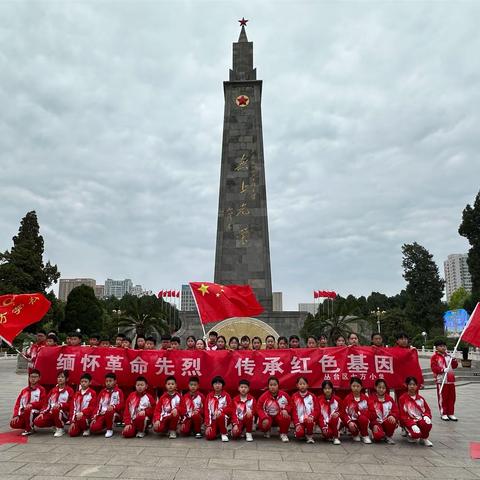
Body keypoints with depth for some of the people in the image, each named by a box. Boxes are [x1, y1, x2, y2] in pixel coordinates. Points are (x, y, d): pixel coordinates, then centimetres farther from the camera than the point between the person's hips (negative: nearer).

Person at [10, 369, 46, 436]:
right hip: (23, 413, 4)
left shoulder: (41, 390, 0)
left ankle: (29, 429, -13)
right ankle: (28, 425, 9)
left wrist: (31, 404, -22)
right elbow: (18, 403, 6)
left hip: (35, 413, -4)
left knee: (28, 410, -36)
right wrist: (16, 415, -8)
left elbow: (42, 403, -8)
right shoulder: (24, 390, 13)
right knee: (14, 424, -21)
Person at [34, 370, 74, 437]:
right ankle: (56, 425, 9)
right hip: (51, 413, 6)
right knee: (37, 422, -17)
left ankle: (60, 429, -13)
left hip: (63, 414, -5)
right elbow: (47, 403, 13)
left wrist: (60, 405, -25)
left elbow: (70, 405, -9)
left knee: (56, 410, -38)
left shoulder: (69, 390, -3)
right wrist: (42, 413, -2)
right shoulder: (53, 390, 15)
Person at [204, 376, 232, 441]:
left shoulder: (226, 396, -1)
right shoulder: (209, 396, 4)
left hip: (223, 419, -1)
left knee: (221, 416, -36)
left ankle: (224, 434, -12)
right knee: (210, 436, -23)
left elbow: (230, 409, -6)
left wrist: (220, 410, -24)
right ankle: (216, 431, 12)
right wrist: (208, 425, -9)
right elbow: (207, 411, 0)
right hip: (212, 420, 1)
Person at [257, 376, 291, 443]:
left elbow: (290, 405, 1)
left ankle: (283, 434, -3)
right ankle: (267, 431, 11)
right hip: (268, 417, 0)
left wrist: (286, 410, -22)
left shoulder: (284, 395, -10)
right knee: (263, 424, -31)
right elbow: (259, 408, -11)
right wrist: (264, 418, -26)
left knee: (287, 418, -33)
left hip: (280, 416, 0)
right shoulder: (264, 396, -15)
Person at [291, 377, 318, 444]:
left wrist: (311, 417, -20)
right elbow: (294, 411, 2)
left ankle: (309, 436, -5)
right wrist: (297, 424, -9)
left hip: (309, 419, 0)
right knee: (299, 434, -27)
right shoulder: (294, 396, 5)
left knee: (309, 421, -36)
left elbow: (316, 409, 0)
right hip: (299, 420, 0)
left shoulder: (312, 396, 5)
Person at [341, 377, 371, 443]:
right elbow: (344, 413, -4)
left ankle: (365, 436, -4)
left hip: (362, 420, 1)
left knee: (363, 418, -34)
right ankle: (355, 435, 6)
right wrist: (349, 422, -21)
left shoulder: (365, 398, 2)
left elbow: (368, 410, 1)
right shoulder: (347, 398, -2)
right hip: (352, 421, -1)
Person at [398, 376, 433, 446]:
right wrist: (412, 424, -22)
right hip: (409, 421, -3)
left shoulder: (420, 398, 10)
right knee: (416, 433, -32)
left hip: (420, 420, 3)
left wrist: (427, 416, -13)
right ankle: (410, 435, 7)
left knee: (428, 424, -31)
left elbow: (427, 410, 11)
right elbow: (402, 415, -9)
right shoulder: (402, 398, -5)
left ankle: (424, 438, 0)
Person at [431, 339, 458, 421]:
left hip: (451, 380, 6)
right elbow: (433, 368, -14)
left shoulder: (449, 356, 13)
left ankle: (451, 413, 21)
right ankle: (443, 414, 13)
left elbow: (454, 366, 16)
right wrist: (443, 370, -25)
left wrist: (454, 361, -4)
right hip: (441, 380, -6)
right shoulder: (435, 357, -6)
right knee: (442, 397, 2)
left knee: (451, 397, 10)